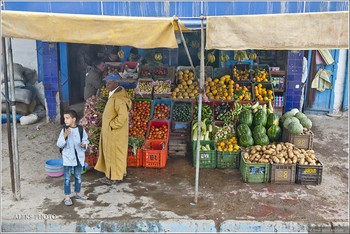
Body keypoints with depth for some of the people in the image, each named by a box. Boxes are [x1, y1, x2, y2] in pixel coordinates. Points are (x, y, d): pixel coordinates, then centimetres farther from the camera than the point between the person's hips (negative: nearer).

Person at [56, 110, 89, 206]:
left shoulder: (81, 129, -5)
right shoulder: (64, 130, -9)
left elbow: (85, 140, 5)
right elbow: (59, 144, -11)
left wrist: (84, 144, -17)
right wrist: (64, 136, -26)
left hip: (79, 156, 2)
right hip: (68, 157, -2)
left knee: (78, 176, 15)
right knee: (67, 177, 5)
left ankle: (78, 193, 33)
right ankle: (67, 196, 16)